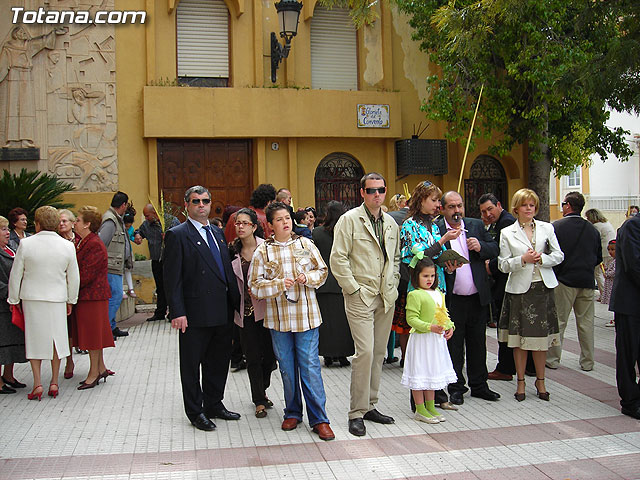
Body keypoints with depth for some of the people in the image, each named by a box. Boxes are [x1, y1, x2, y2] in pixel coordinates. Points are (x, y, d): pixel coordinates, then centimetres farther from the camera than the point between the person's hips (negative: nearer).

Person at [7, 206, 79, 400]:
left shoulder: (26, 244, -9)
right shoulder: (67, 246, -5)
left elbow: (15, 275, -3)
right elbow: (74, 277, 2)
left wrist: (14, 300, 8)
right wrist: (71, 301, 14)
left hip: (31, 298, -1)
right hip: (57, 298, 1)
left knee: (34, 338, 10)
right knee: (56, 337, 12)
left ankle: (37, 383, 7)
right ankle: (54, 382, 17)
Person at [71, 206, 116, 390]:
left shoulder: (95, 245, -18)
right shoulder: (81, 242, 12)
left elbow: (86, 275, -20)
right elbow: (77, 268, 15)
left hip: (92, 295, -9)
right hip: (84, 295, 9)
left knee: (93, 333, 0)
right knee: (92, 333, 14)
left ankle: (94, 373, 9)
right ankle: (101, 368, 24)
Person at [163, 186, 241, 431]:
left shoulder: (217, 233, 15)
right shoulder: (177, 235, -7)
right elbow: (172, 277, -12)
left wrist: (237, 302, 12)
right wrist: (177, 312, -18)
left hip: (223, 312, 7)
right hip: (196, 314, -7)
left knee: (218, 361, 16)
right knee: (192, 364, 7)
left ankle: (214, 405, 31)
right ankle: (196, 412, 20)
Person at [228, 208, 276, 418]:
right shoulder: (232, 250, 4)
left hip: (265, 308, -1)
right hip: (246, 311, 1)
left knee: (269, 354, 5)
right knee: (253, 357, 3)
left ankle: (261, 391, 32)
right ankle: (259, 400, 18)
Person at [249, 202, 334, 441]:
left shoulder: (305, 244, 3)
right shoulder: (262, 251, 0)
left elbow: (322, 271, 9)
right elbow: (255, 286, -2)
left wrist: (308, 278, -10)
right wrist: (279, 284, -16)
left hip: (306, 315, 0)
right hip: (278, 318, 1)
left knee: (310, 367, -1)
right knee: (287, 368, 11)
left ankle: (319, 419, 6)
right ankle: (292, 413, 27)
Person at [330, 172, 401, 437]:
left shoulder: (391, 223, 13)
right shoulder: (349, 220, -5)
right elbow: (337, 259, -9)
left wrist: (393, 286, 10)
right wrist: (354, 289, -11)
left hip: (386, 298, 6)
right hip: (360, 296, -6)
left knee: (378, 353, 10)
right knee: (365, 352, -11)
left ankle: (370, 405, 22)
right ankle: (357, 412, -1)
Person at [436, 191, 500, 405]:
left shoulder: (476, 225, 8)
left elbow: (495, 250, 8)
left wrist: (481, 246, -11)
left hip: (477, 297, 4)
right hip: (452, 299, -3)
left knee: (478, 343, 13)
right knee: (454, 345, 7)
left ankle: (479, 385, 27)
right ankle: (456, 388, 20)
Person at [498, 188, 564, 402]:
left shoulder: (546, 228, 7)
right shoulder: (507, 233, 1)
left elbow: (559, 255, 6)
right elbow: (503, 265, -1)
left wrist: (542, 259, -11)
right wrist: (523, 259, -16)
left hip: (542, 287, 2)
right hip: (519, 288, -1)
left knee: (541, 336, 6)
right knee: (519, 337, 3)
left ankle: (540, 380, 20)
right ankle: (520, 382, 15)